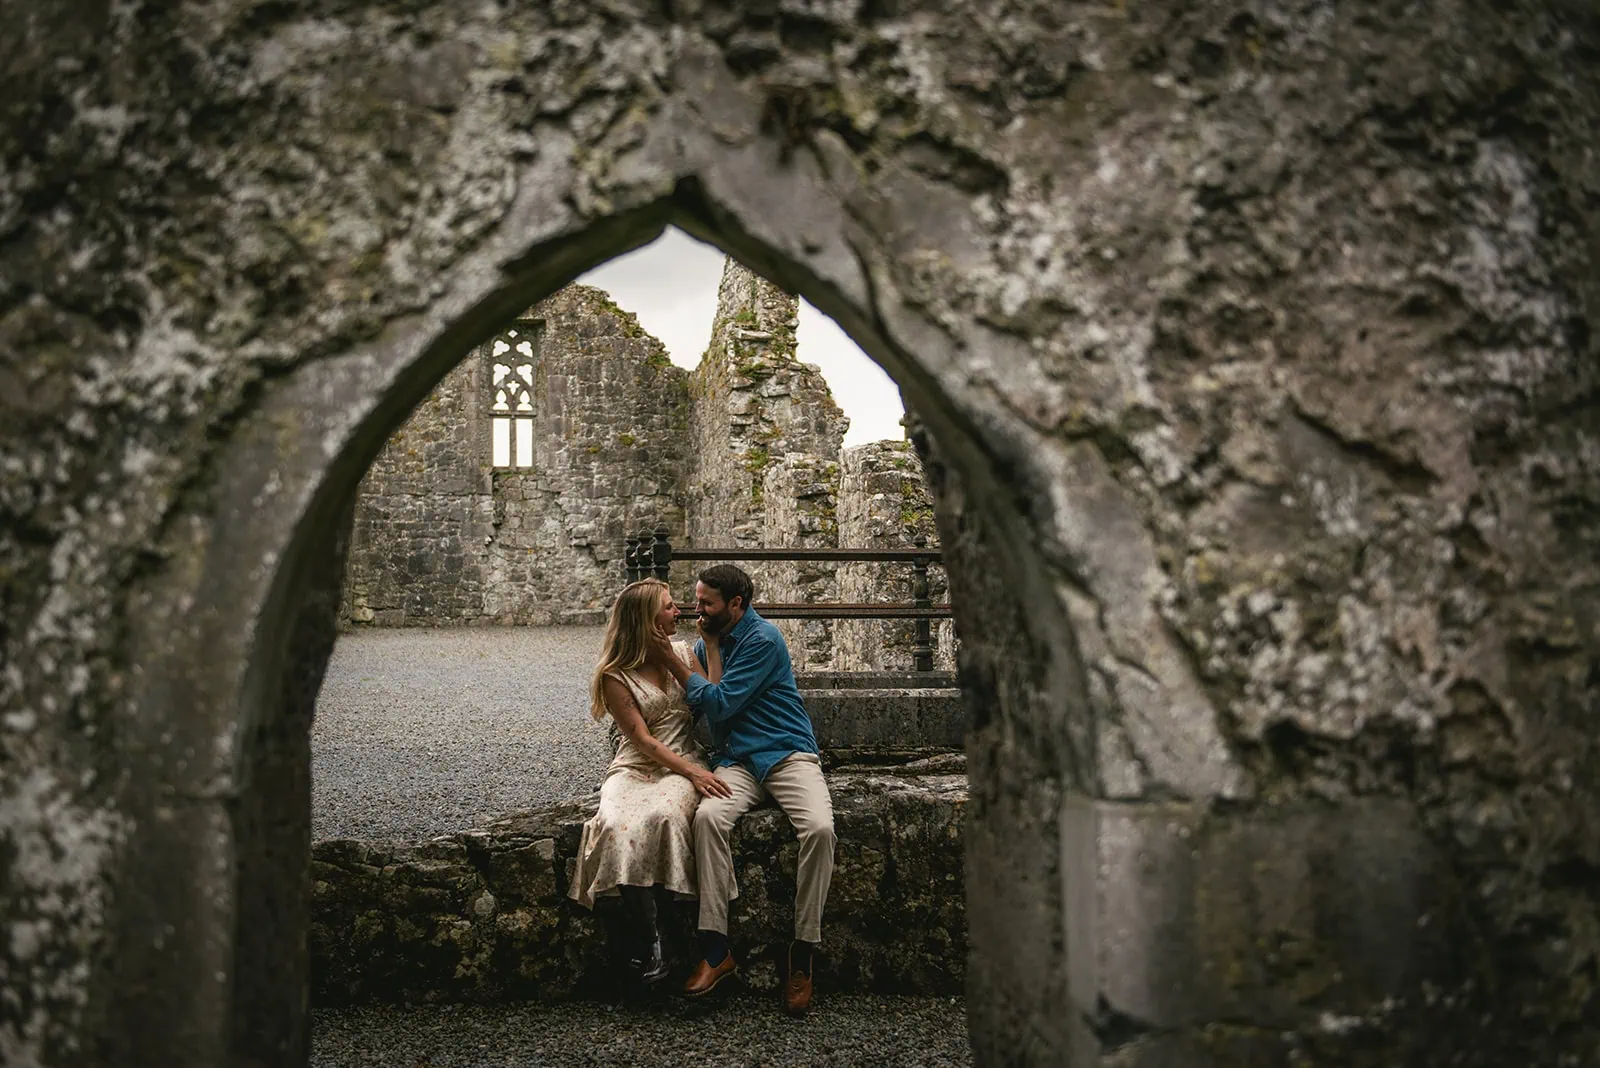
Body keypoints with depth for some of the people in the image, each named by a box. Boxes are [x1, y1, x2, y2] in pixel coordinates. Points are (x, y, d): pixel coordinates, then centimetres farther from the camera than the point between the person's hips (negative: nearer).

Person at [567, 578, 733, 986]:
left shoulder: (682, 653, 14)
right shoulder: (615, 676, -1)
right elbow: (643, 740, -9)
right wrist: (694, 773, -18)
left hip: (684, 762, 2)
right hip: (635, 767, -2)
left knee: (661, 816, -35)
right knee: (619, 827, -36)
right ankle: (650, 948, -32)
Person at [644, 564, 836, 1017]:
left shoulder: (763, 639, -7)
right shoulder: (707, 643, 15)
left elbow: (719, 704, -13)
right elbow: (702, 705, 2)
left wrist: (671, 661, -6)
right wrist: (710, 651, -4)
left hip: (788, 755, -4)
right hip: (737, 762, 4)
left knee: (819, 827, -31)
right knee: (708, 816, -29)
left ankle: (804, 953, -21)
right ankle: (716, 950, -29)